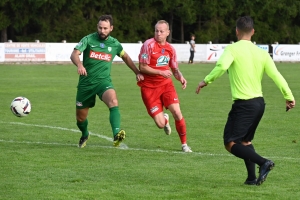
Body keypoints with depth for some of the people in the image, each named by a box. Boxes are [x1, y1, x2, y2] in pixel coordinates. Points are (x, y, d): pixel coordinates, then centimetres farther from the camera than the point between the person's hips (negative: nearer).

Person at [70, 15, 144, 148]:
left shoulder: (114, 44, 4)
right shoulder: (88, 40, -5)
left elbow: (125, 57, 23)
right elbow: (74, 54, -19)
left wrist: (137, 72, 21)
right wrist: (79, 65, -40)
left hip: (103, 81, 0)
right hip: (86, 82, 0)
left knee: (113, 101, -33)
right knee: (80, 117, 10)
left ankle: (116, 134, -47)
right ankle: (85, 135, 44)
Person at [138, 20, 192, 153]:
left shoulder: (170, 49, 6)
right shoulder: (149, 45, -11)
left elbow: (174, 69, 15)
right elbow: (142, 67, -13)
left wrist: (180, 77, -7)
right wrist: (161, 72, -22)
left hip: (166, 84, 4)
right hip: (149, 87, -4)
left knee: (177, 114, -16)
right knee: (160, 124, -9)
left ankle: (184, 144, 3)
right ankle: (165, 119, 32)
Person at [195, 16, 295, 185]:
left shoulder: (233, 49, -8)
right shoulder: (261, 53, 7)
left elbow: (222, 66, -26)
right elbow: (276, 75, 1)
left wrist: (206, 81, -15)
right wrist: (289, 97, 4)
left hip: (243, 104, -7)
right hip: (260, 102, 7)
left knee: (230, 144, -2)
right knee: (245, 141, 22)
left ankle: (263, 162, -18)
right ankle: (252, 178, 14)